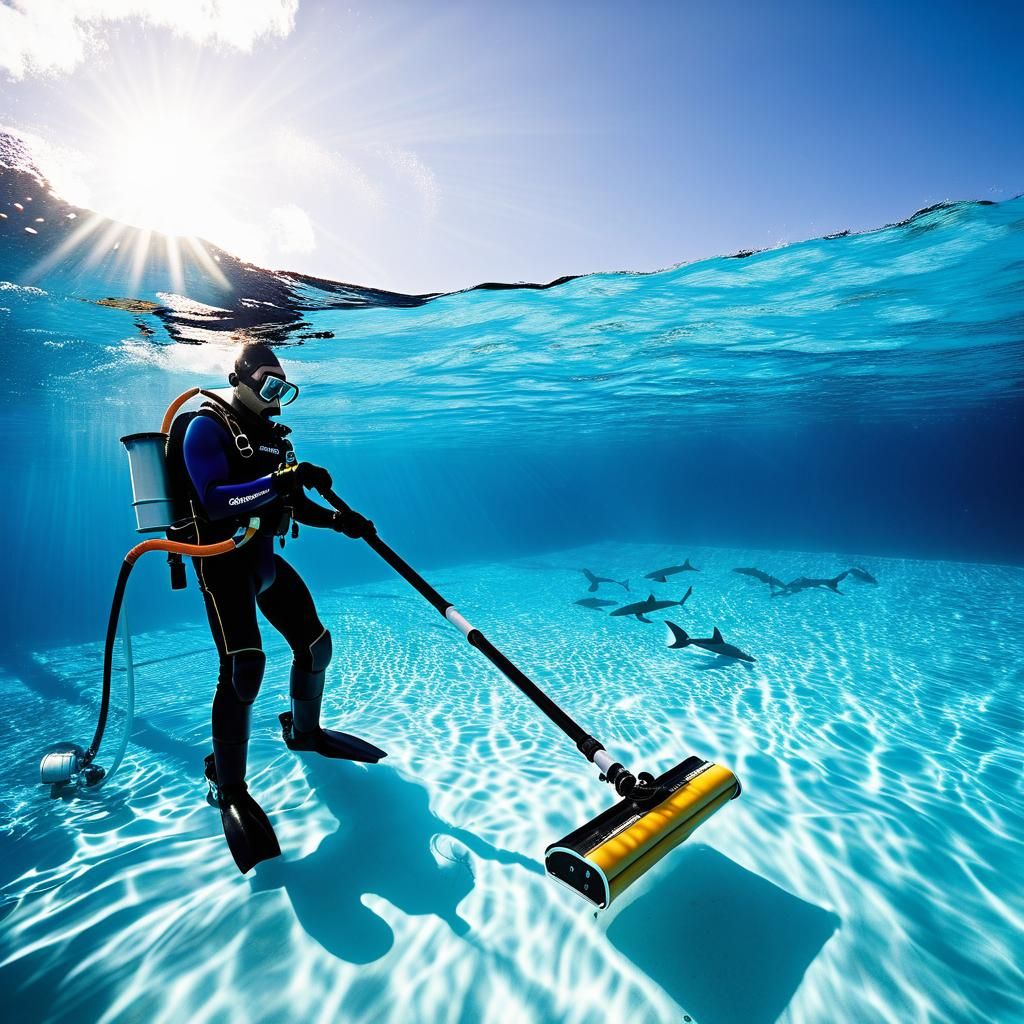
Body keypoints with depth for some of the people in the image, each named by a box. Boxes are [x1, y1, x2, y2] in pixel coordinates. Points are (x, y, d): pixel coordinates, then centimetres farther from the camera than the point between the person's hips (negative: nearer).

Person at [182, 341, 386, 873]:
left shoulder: (272, 434, 14)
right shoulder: (208, 427, -8)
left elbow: (295, 505, 13)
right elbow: (212, 500, -23)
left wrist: (338, 520, -4)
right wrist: (278, 480, -34)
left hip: (266, 559, 8)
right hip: (223, 561, -8)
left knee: (315, 643, 8)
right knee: (244, 665, -20)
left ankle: (304, 731, 34)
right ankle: (228, 787, -1)